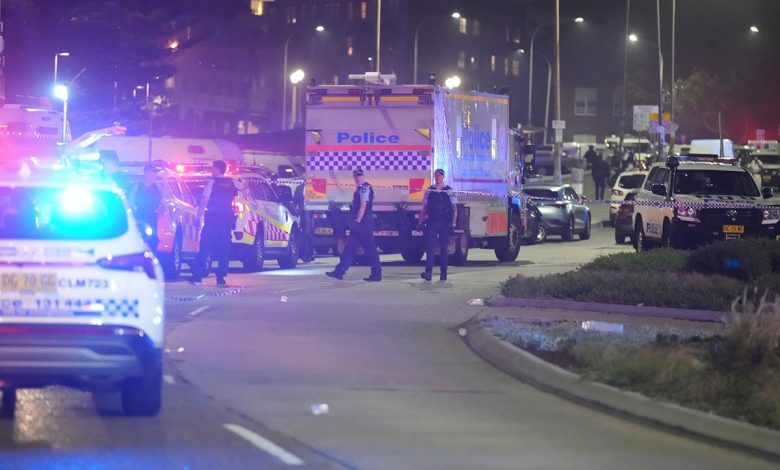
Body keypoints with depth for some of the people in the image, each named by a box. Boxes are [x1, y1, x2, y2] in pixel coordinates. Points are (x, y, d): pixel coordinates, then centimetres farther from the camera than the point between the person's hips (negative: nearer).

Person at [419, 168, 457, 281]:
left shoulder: (449, 191, 3)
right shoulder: (429, 191, 9)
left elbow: (454, 209, 3)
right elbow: (424, 208, 12)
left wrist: (453, 223, -5)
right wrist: (421, 222, 4)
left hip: (444, 224, -1)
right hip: (431, 223, 1)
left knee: (443, 249, 6)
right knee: (430, 247, -10)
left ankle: (443, 273, 14)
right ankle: (428, 272, -19)